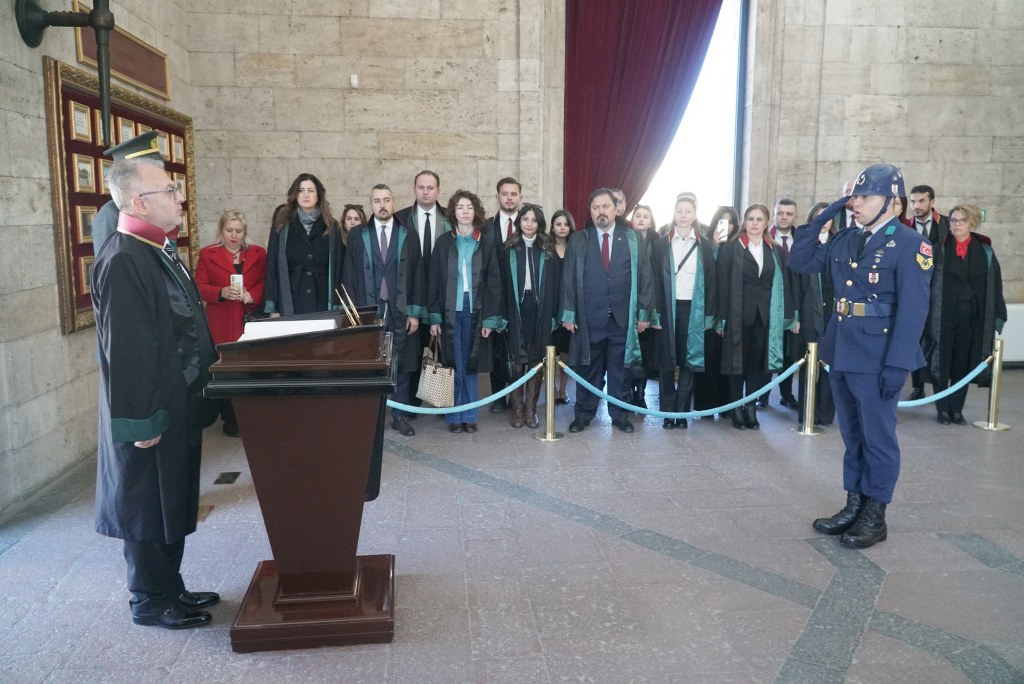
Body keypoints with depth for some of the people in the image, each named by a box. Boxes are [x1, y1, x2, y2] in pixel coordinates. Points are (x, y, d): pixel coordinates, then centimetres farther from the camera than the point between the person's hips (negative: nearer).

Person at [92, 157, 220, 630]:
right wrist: (142, 421, -21)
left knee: (172, 503, 19)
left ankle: (170, 589, 34)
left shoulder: (158, 250, 8)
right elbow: (125, 350, -24)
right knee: (148, 508, 7)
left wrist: (210, 367, 18)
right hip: (151, 415, -9)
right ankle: (150, 603, 24)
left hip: (177, 405, 9)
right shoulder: (122, 261, -22)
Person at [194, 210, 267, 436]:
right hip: (222, 322, -1)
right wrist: (222, 293, -16)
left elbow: (265, 282, 8)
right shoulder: (207, 254, 7)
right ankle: (230, 419, 6)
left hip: (251, 319, 1)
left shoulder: (258, 253, 12)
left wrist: (251, 295, -11)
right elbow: (200, 287, 2)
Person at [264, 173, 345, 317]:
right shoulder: (282, 227, 7)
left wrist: (338, 305, 0)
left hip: (323, 303, 1)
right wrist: (272, 308, -4)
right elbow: (272, 266, 4)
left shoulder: (331, 227, 9)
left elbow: (338, 267, 7)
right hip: (289, 305, -1)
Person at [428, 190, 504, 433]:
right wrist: (434, 317, -4)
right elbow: (434, 280, 3)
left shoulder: (487, 241, 3)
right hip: (450, 311, 0)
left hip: (475, 311, 0)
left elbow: (494, 281, 1)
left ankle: (469, 416, 15)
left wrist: (491, 317, -5)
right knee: (453, 366, 3)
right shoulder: (443, 242, 5)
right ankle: (454, 416, 12)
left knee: (470, 366, 6)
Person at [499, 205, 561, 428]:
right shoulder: (509, 250, 5)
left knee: (537, 362, 4)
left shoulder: (548, 251, 7)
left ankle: (531, 409, 12)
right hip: (516, 311, -1)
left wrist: (553, 315, -4)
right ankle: (516, 409, 11)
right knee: (517, 361, 2)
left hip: (540, 312, 1)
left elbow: (555, 284, 4)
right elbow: (502, 283, 1)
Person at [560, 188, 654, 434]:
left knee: (620, 369, 8)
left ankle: (620, 415, 21)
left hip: (623, 318, 1)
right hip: (590, 319, 0)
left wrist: (644, 312, -1)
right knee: (588, 369, 8)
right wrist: (569, 314, -4)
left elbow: (644, 276, 4)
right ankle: (583, 414, 20)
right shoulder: (578, 241, 4)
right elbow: (568, 278, 2)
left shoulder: (632, 238, 5)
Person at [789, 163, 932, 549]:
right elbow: (799, 263, 16)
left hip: (877, 358, -6)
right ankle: (854, 507, 28)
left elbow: (913, 310, -14)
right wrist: (818, 222, 3)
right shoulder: (846, 240, 9)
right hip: (841, 354, 7)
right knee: (853, 436, 16)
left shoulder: (910, 244, -10)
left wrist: (897, 364, -19)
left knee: (878, 438, 5)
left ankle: (875, 517, 18)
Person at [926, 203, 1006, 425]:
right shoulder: (939, 251, 0)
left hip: (972, 318, 2)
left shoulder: (985, 253, 6)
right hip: (943, 317, -2)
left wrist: (997, 318, 1)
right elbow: (926, 283, -3)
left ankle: (957, 409, 17)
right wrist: (926, 314, -9)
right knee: (941, 363, 3)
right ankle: (943, 409, 13)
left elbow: (995, 287, 6)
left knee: (963, 364, 7)